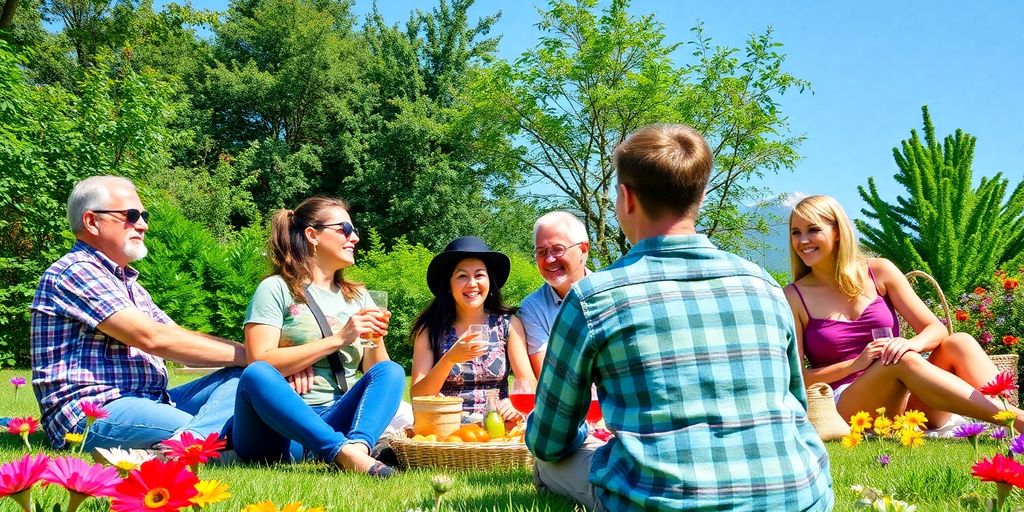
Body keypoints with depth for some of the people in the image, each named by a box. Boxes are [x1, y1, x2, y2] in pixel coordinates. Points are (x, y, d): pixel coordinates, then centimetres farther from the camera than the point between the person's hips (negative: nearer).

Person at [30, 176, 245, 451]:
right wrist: (246, 355, -11)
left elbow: (179, 336, 18)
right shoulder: (75, 271, -5)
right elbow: (152, 338, -15)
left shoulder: (128, 282, 25)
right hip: (92, 415, -10)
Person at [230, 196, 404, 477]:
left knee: (391, 371, -18)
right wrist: (338, 340, -13)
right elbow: (260, 364, -11)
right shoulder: (276, 289, 3)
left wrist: (376, 340, -6)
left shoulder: (358, 296, 18)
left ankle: (358, 445, -46)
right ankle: (343, 452, -46)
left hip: (336, 420, 4)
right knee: (256, 376, -33)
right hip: (280, 427, -4)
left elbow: (377, 372, 15)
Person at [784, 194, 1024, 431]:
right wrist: (856, 364, -17)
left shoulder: (879, 271, 8)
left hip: (910, 402, 4)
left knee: (958, 343, -22)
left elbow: (937, 330, 5)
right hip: (850, 410, -3)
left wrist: (913, 344, -19)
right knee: (904, 360, -32)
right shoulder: (794, 297, 2)